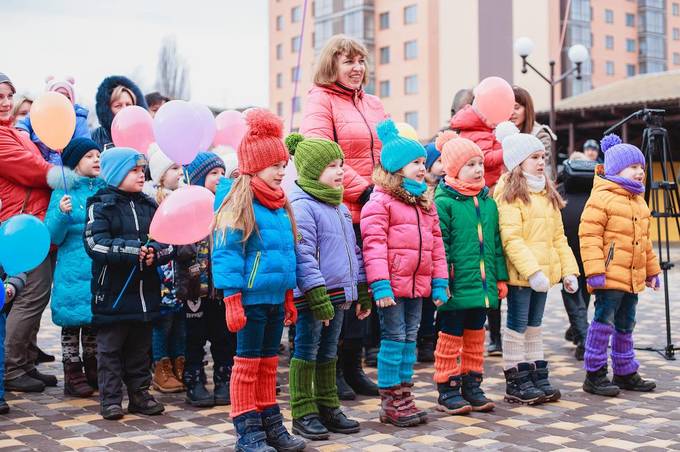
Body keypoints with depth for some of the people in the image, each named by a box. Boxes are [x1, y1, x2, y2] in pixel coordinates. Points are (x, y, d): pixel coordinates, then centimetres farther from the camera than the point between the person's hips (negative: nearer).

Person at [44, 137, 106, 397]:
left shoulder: (105, 189, 8)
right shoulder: (64, 191, -4)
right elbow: (54, 236, -9)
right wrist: (62, 213, -24)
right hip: (74, 270, -4)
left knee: (96, 321, 12)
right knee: (73, 320, 2)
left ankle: (92, 370, 25)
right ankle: (73, 375, 11)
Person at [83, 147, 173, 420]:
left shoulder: (149, 205, 11)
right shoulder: (100, 205, -4)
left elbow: (170, 243, 6)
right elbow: (96, 244, -17)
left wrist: (155, 252, -16)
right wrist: (136, 250, -21)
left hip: (145, 292, 5)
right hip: (113, 293, -5)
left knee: (140, 347, 13)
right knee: (110, 348, 3)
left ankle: (139, 394, 23)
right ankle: (110, 399, 10)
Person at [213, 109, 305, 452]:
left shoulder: (281, 205, 12)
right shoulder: (238, 204, -12)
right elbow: (226, 253, -15)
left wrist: (289, 298, 17)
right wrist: (232, 299, -19)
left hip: (276, 298, 7)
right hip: (251, 297, -7)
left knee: (269, 362, 16)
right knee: (248, 363, 2)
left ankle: (270, 423, 26)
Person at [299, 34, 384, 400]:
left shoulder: (374, 105, 19)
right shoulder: (320, 102, -3)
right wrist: (364, 190, -17)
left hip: (373, 214, 7)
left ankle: (353, 366, 22)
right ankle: (333, 371, 11)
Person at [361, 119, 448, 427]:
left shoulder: (425, 202, 16)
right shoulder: (380, 201, -9)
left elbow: (436, 243, 16)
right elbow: (374, 244, -15)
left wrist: (439, 281, 10)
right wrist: (380, 284, -21)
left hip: (418, 284, 8)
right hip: (392, 285, -7)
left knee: (410, 339, 12)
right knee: (394, 338, -2)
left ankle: (403, 395, 22)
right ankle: (391, 402, 7)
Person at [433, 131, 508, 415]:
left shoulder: (488, 203, 10)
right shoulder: (444, 203, -11)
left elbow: (496, 243, 15)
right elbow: (439, 245, -13)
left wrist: (501, 277, 13)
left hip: (483, 284, 7)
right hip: (456, 285, -6)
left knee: (475, 336, 16)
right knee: (451, 336, 3)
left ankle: (472, 386, 27)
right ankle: (448, 391, 13)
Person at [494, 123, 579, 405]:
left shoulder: (548, 195, 15)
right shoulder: (509, 194, -12)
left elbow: (559, 237, 16)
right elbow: (511, 239, -20)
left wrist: (568, 270, 8)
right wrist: (532, 271, -26)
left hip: (544, 272, 8)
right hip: (520, 274, -8)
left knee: (534, 325, 16)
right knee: (517, 325, 1)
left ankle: (537, 376, 25)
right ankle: (516, 382, 10)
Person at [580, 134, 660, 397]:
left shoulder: (639, 201, 19)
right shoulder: (601, 197, -11)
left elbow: (645, 240, 27)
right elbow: (589, 235, -16)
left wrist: (652, 270, 26)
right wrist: (594, 271, -22)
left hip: (634, 278, 9)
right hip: (610, 276, -9)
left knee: (625, 326, 16)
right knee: (604, 323, -6)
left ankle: (625, 373, 26)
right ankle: (594, 375, 2)